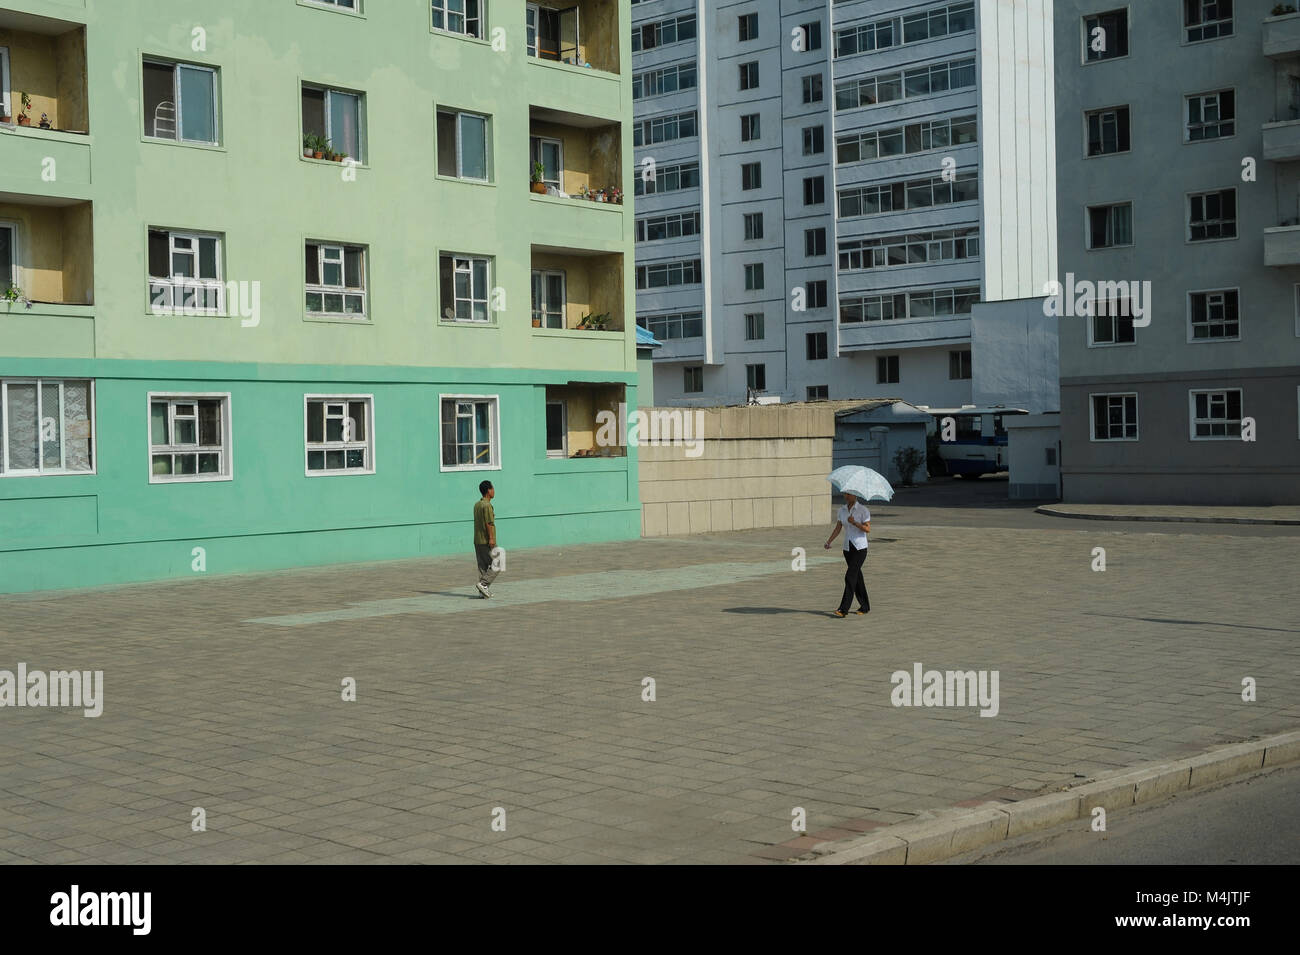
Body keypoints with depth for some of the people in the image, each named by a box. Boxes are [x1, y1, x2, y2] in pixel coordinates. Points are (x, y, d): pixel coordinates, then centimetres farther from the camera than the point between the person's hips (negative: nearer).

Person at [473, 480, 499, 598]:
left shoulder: (477, 505, 14)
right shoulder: (487, 505, -14)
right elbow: (489, 523, -19)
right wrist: (491, 538, -18)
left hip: (477, 541, 9)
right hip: (486, 541, -9)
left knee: (483, 566, 11)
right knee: (496, 566, -3)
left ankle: (483, 591, 10)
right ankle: (483, 584, -11)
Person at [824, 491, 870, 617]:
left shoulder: (863, 510, -8)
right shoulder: (842, 510, 8)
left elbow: (868, 529, -12)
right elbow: (838, 528, 8)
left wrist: (855, 523, -26)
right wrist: (829, 542, -4)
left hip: (860, 548, -6)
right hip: (847, 548, 6)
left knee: (850, 577, -14)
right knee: (857, 578, 12)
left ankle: (844, 609, -16)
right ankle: (865, 607, 22)